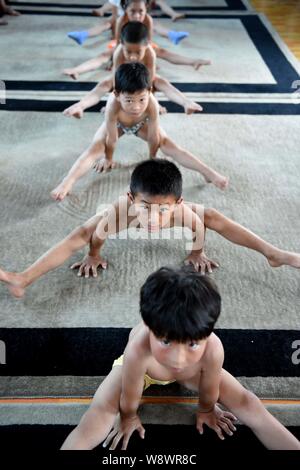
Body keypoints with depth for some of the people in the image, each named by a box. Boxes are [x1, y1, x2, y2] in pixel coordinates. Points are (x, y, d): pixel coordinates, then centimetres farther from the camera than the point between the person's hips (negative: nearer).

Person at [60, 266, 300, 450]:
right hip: (140, 367, -2)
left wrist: (207, 410, 0)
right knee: (99, 415, -23)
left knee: (246, 402, -6)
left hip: (192, 371, 2)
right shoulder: (138, 350, -48)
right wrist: (128, 417, -7)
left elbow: (209, 391, -19)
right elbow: (129, 397, -25)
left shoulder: (212, 349, -43)